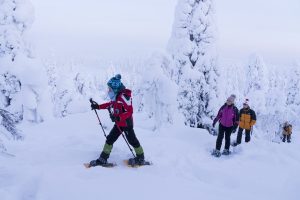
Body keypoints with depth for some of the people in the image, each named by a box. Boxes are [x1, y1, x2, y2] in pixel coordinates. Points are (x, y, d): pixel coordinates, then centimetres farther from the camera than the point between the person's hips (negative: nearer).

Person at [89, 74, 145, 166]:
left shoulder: (124, 96, -23)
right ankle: (103, 159, 14)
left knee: (132, 140, 5)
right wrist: (98, 106, 20)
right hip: (118, 124, 9)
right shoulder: (115, 96, 4)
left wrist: (119, 117, -34)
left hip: (126, 123, -9)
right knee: (110, 139, 7)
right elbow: (110, 104, 24)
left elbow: (129, 111, -25)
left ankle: (141, 158, 23)